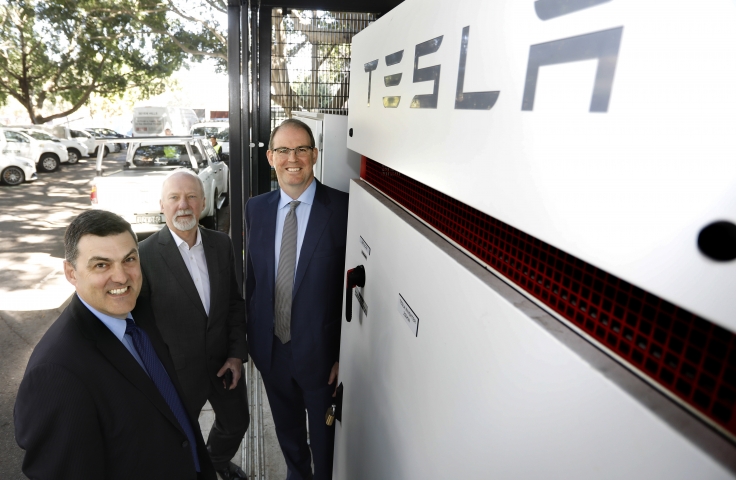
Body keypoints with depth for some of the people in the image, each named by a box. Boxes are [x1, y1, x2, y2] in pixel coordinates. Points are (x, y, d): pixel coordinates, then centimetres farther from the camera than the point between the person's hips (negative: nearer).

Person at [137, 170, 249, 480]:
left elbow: (234, 301, 2)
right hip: (177, 370, -4)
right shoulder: (145, 255, -18)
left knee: (236, 422, 25)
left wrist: (237, 353, -3)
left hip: (224, 361, 5)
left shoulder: (221, 244, -5)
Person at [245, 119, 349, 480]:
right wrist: (252, 337, 7)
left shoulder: (343, 209, -17)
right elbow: (251, 275, 6)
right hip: (271, 348, 5)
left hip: (321, 351, -4)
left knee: (325, 437, 20)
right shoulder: (256, 208, -1)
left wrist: (345, 354, -12)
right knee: (286, 430, 28)